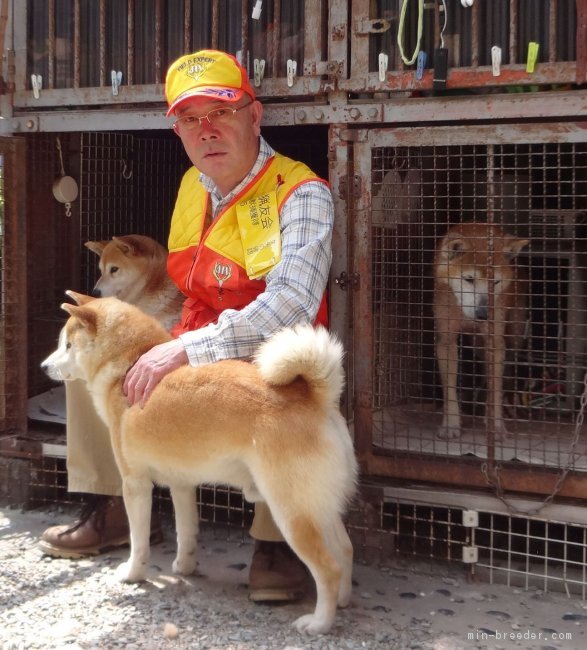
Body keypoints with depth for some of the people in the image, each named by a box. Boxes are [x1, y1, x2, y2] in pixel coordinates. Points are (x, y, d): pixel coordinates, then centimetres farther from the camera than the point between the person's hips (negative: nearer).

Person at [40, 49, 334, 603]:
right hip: (189, 354, 8)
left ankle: (275, 542, -21)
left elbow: (293, 304, -33)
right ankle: (115, 510, 12)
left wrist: (187, 351, -36)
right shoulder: (193, 186, 6)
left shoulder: (300, 193, -18)